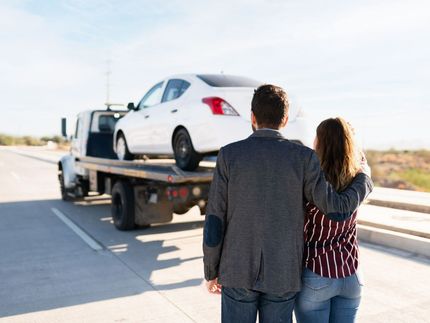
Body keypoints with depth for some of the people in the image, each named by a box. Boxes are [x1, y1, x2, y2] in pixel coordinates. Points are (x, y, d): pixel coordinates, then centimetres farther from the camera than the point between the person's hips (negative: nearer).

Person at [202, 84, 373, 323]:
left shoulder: (229, 155, -8)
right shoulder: (303, 157, -8)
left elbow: (214, 222, -7)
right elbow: (338, 210, -8)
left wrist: (210, 271, 7)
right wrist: (364, 179, 13)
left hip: (239, 271, 0)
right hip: (282, 275, 1)